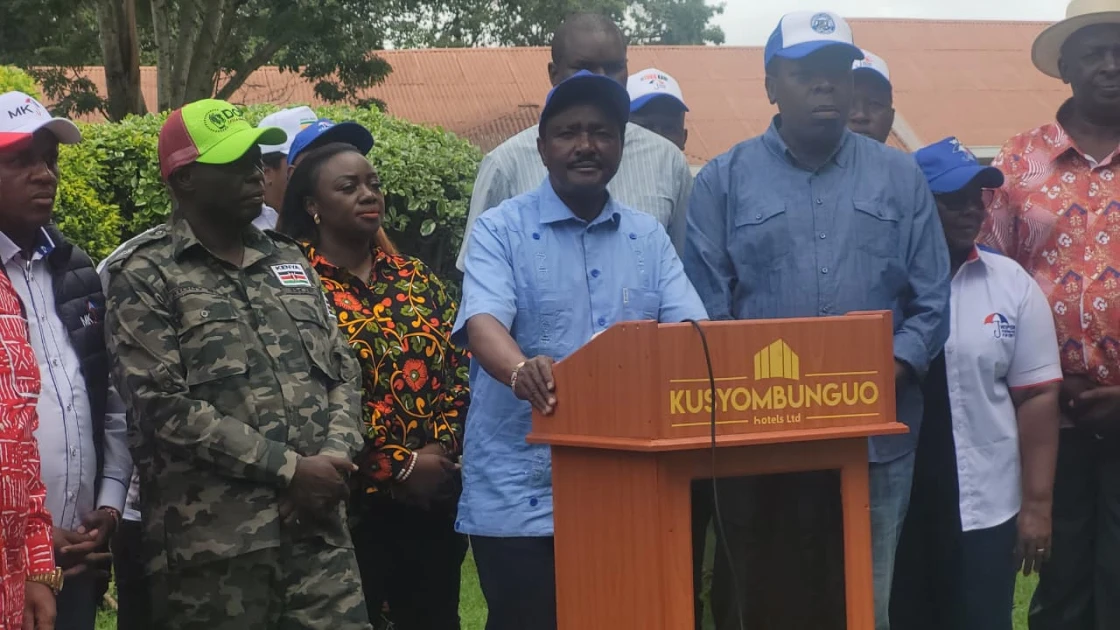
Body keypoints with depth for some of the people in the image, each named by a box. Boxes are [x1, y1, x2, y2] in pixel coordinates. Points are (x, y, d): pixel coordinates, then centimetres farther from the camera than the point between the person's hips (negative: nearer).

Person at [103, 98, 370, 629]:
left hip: (318, 530, 5)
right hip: (214, 547, -5)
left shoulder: (290, 261, 17)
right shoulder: (145, 277, -2)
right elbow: (164, 406, -12)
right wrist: (288, 470, -12)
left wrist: (334, 456, -4)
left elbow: (343, 372, 16)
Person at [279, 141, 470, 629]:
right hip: (349, 501, -5)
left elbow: (461, 369, 10)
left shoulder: (416, 279, 13)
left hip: (434, 498, 5)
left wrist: (442, 450, -6)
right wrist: (399, 465, -13)